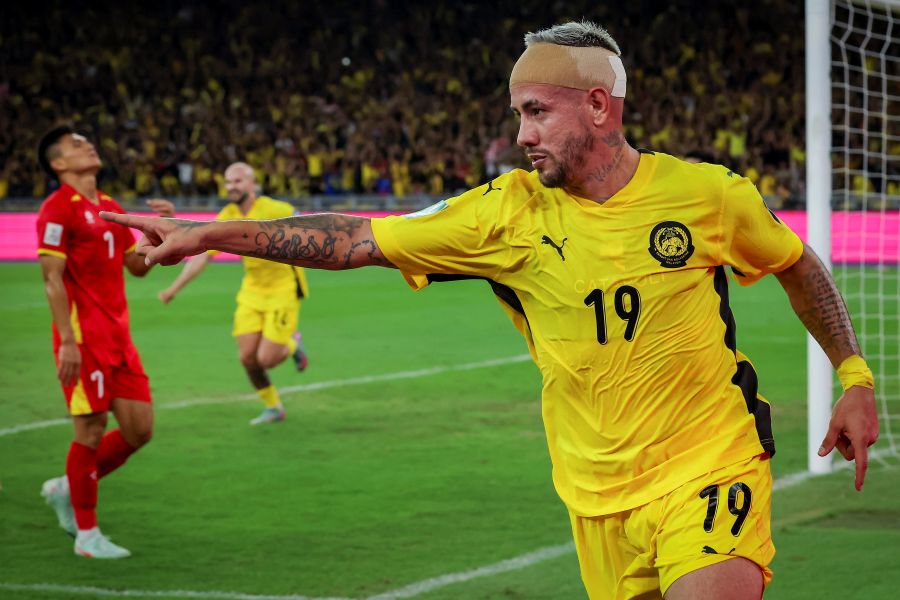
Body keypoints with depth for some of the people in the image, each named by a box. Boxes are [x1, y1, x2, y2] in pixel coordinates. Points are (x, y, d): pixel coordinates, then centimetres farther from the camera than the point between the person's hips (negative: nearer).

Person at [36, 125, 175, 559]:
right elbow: (52, 279, -12)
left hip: (118, 338, 8)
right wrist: (67, 341, -18)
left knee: (140, 429, 5)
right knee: (92, 428, -4)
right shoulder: (58, 209, -8)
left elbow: (138, 266, 22)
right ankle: (87, 534, 7)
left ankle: (68, 489, 24)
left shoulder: (110, 209, 16)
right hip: (83, 339, -8)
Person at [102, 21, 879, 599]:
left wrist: (856, 377, 9)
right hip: (599, 499, 3)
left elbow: (799, 264, 12)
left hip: (711, 470, -2)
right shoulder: (510, 212, -5)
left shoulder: (707, 193, -7)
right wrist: (207, 234, -9)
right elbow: (358, 239, -5)